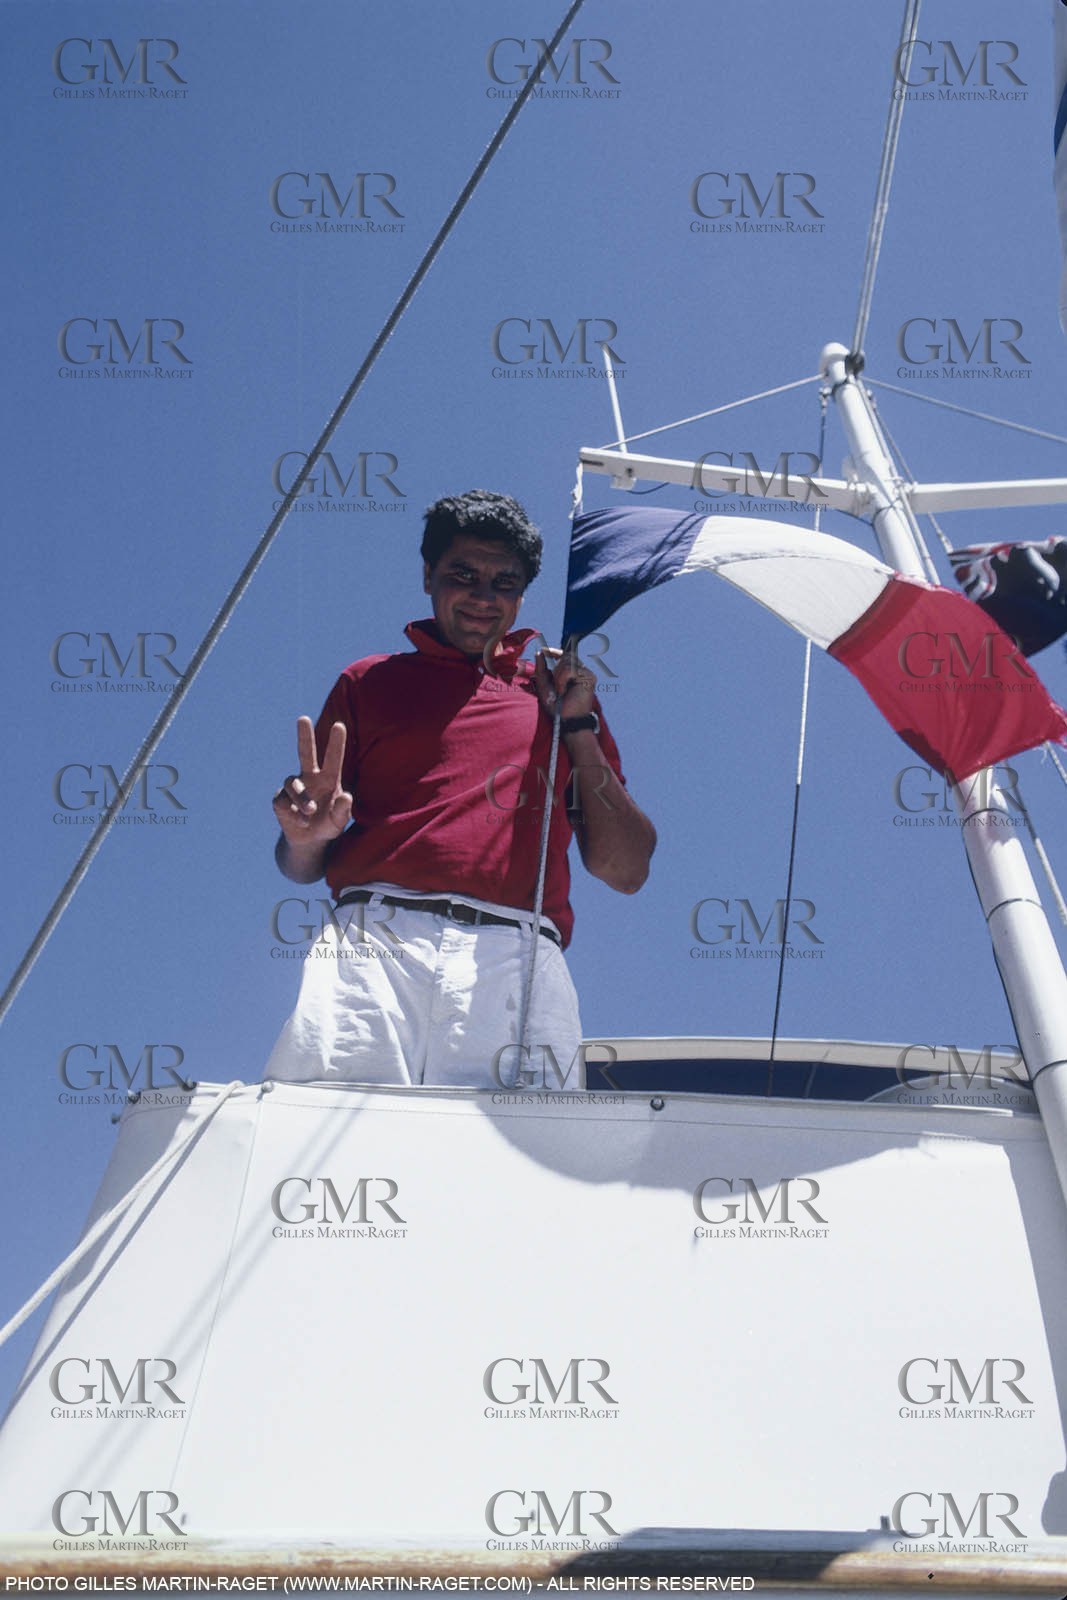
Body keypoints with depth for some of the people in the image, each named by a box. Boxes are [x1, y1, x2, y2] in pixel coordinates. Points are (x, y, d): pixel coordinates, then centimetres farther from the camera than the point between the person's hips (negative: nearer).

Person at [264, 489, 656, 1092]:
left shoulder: (559, 695, 27)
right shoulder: (370, 682, 25)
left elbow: (627, 871, 19)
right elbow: (300, 869, 22)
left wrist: (578, 726, 13)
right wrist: (307, 836, -3)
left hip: (517, 956, 1)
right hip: (375, 936, 0)